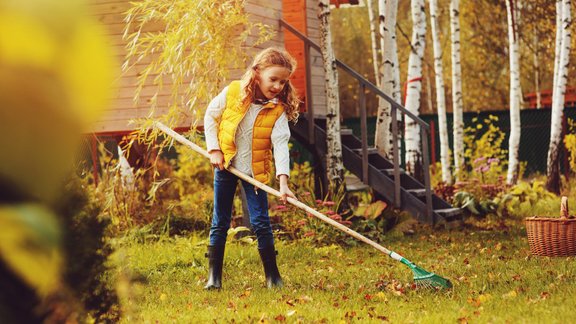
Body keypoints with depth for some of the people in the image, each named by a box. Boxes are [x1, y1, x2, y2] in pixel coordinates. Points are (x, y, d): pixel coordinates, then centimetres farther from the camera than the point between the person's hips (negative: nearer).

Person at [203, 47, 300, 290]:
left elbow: (280, 144, -21)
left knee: (260, 222, -5)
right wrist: (214, 149, -6)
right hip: (225, 164, 1)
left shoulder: (278, 110, -12)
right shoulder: (233, 92, -11)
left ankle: (272, 276, 7)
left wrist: (283, 180, -33)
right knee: (220, 223, 6)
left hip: (255, 170, -1)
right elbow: (210, 116, 2)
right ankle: (214, 276, 14)